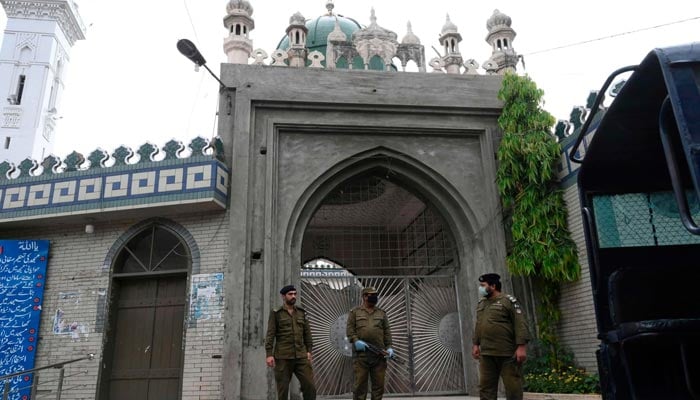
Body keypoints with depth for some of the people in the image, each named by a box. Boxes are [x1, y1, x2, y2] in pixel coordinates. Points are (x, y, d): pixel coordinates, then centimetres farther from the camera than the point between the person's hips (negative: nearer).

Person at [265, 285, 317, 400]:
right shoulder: (276, 313, 0)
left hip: (300, 356, 3)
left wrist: (309, 351, 4)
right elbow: (270, 335, -5)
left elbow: (307, 333, 13)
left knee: (310, 386, -5)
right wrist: (269, 355, -14)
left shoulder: (301, 312, 11)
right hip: (283, 357, -3)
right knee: (283, 389, 2)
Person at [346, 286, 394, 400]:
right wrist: (356, 341, -15)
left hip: (379, 353, 3)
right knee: (360, 383, -1)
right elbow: (350, 330, 1)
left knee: (379, 383, 6)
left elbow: (387, 332, 12)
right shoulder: (355, 312, 8)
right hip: (361, 352, -3)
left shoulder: (382, 313, 15)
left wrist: (389, 347, 0)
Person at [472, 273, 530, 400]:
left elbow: (521, 325, -11)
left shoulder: (508, 301, -6)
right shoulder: (481, 304, 16)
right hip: (486, 354, 6)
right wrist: (475, 344, 16)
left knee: (513, 387, 1)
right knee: (486, 387, 6)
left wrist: (521, 346, -18)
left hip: (508, 353, -6)